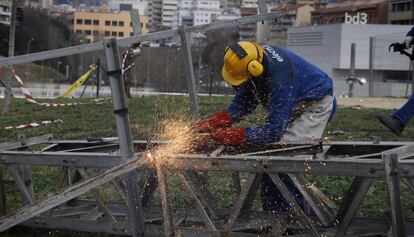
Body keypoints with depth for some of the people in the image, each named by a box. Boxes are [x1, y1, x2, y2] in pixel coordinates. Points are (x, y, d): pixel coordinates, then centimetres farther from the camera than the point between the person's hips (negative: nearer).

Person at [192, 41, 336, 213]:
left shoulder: (280, 78, -39)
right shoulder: (254, 57, -15)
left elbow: (273, 131, -34)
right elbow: (243, 102, -4)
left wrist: (231, 136, -34)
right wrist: (211, 124, -16)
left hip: (316, 104, -8)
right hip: (294, 105, 9)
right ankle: (272, 212, 10)